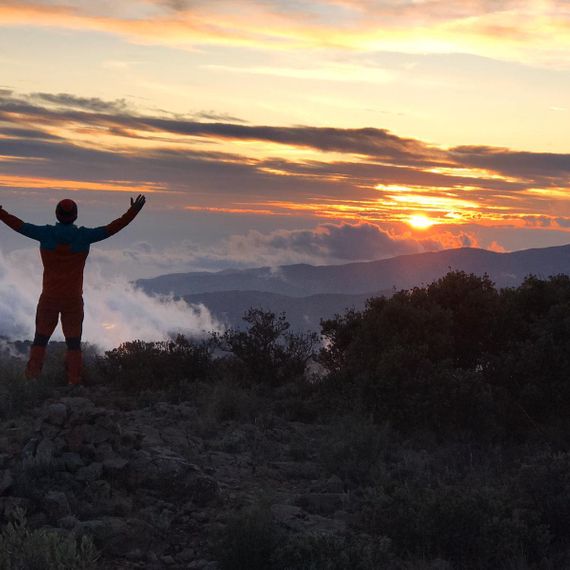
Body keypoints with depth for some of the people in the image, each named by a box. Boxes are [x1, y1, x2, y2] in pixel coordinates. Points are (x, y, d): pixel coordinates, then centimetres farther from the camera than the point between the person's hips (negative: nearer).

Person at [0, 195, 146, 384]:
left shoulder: (46, 234, -6)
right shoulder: (83, 236, -6)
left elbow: (19, 225, -1)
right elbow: (111, 228, -5)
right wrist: (132, 212, 0)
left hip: (49, 298, 0)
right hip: (74, 299, 0)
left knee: (41, 338, 11)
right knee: (74, 341, 7)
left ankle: (32, 376, 6)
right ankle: (74, 381, 4)